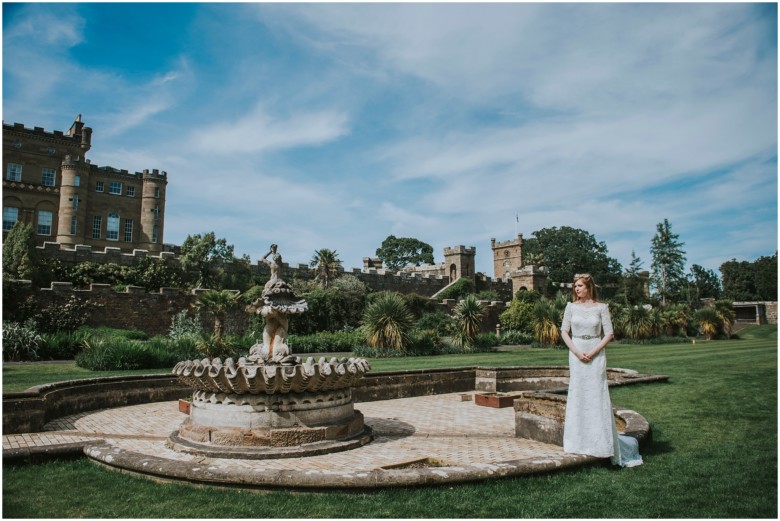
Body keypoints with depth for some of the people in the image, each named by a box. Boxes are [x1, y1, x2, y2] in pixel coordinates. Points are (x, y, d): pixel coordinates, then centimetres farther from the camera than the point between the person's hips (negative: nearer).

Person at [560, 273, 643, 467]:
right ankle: (579, 442, 17)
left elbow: (608, 334, -3)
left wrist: (593, 352, -13)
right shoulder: (571, 307, 3)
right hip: (576, 354, 2)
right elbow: (564, 331, 2)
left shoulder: (601, 307, -2)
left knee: (597, 396, -1)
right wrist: (576, 351, -9)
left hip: (596, 354, -2)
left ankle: (603, 442, 11)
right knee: (577, 395, 6)